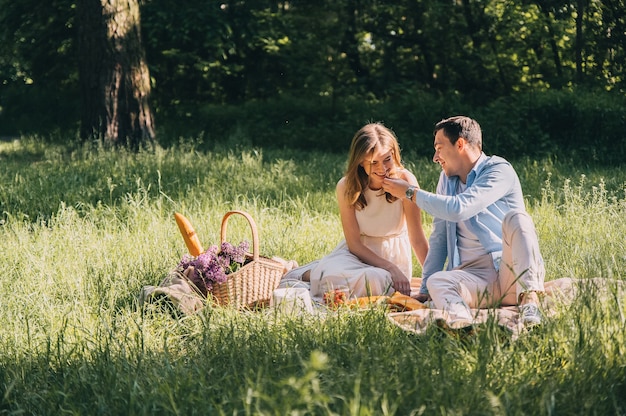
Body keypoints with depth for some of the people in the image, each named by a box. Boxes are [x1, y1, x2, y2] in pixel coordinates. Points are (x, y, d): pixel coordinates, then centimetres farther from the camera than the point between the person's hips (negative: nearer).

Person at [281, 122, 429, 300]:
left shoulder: (404, 180, -17)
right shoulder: (347, 187, -12)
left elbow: (418, 239, -14)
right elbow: (354, 243, -11)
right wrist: (391, 269, -23)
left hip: (393, 256, 1)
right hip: (358, 252, 0)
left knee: (379, 281, -36)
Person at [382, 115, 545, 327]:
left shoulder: (499, 171, -3)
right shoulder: (447, 178, 19)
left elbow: (458, 209, -18)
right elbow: (438, 237, 18)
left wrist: (411, 192, -6)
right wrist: (425, 291, 12)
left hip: (511, 270, -4)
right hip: (475, 276, 4)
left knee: (515, 217, -30)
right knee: (437, 282, -28)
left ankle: (529, 298, -44)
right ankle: (460, 320, -60)